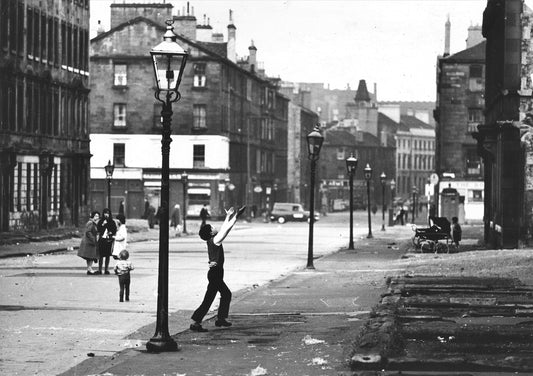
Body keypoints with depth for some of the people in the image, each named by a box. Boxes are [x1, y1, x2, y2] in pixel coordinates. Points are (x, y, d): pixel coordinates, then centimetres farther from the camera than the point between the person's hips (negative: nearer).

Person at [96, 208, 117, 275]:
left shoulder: (112, 222, 5)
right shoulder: (101, 221, 5)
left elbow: (115, 230, 8)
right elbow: (99, 230, -2)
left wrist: (111, 233, -10)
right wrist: (103, 225, -14)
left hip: (109, 240, 0)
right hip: (102, 240, 0)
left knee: (107, 256, 5)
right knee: (101, 255, -2)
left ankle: (106, 270, 12)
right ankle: (99, 270, 2)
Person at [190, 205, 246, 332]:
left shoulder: (211, 240, 8)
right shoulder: (215, 240, -15)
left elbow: (223, 229, 20)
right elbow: (226, 229, -13)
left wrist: (228, 217, 26)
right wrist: (235, 217, -2)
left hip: (216, 273, 10)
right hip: (215, 273, -10)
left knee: (226, 294, 21)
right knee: (208, 299, -10)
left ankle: (220, 319, 27)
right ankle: (195, 323, -13)